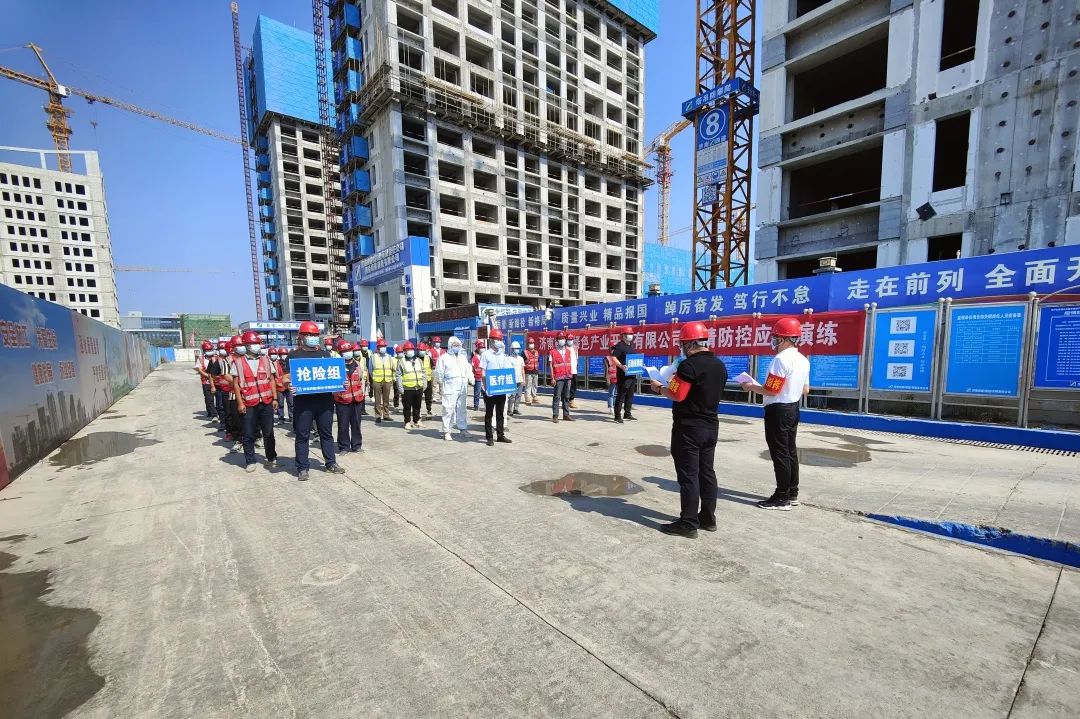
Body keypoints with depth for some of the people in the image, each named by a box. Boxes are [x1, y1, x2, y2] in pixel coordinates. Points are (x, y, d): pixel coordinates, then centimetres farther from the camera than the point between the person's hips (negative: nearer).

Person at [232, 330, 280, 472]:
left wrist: (275, 398, 4)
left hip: (266, 402, 2)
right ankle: (250, 461, 18)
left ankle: (271, 458, 22)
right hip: (248, 404, -2)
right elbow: (236, 384, -1)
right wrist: (240, 403, -7)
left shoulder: (266, 360, 7)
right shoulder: (238, 362, -1)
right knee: (248, 435, 6)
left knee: (269, 432, 10)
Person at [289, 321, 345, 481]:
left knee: (327, 433, 12)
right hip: (303, 401, -3)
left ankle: (330, 463, 22)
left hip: (324, 399, 3)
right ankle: (302, 468, 15)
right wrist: (289, 386, -21)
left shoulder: (325, 353, 12)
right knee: (302, 436, 4)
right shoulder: (294, 355, 2)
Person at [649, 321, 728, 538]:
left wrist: (659, 388, -3)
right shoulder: (720, 366, 9)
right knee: (706, 472, 16)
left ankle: (688, 524, 7)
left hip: (688, 427, -9)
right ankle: (708, 518, 26)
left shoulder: (689, 365, -19)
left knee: (688, 475, -1)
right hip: (711, 426, 9)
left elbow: (676, 395, -21)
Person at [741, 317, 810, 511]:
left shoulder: (781, 359, -21)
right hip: (793, 409, 10)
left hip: (778, 410, -10)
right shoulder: (803, 360, 9)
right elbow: (805, 390, 15)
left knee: (780, 453, -2)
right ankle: (792, 494, 26)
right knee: (790, 451, 16)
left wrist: (752, 387, -8)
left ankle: (782, 498, 5)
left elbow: (772, 390, -22)